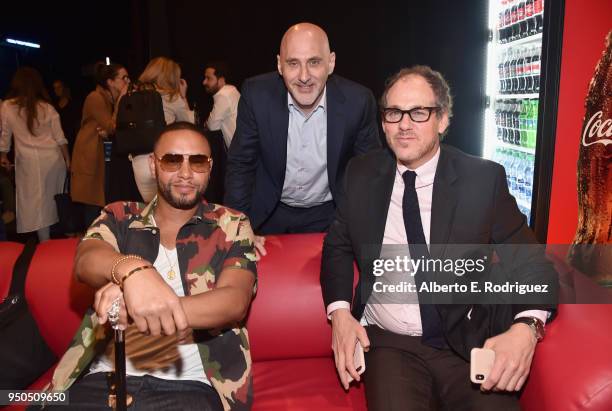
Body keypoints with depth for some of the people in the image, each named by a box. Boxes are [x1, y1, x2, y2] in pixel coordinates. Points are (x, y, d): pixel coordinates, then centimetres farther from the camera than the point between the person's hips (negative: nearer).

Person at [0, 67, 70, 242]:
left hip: (30, 161, -3)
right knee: (55, 199, 16)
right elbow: (60, 138, 3)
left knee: (37, 203, 1)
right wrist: (67, 159, 13)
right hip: (53, 158, 3)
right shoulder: (47, 107, 2)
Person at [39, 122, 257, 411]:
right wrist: (131, 269, -31)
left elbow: (234, 301, -8)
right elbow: (86, 261, -8)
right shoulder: (119, 217, 11)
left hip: (189, 384, -1)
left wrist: (145, 308, -24)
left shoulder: (232, 227, 6)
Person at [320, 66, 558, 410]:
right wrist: (340, 311, -4)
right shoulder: (362, 174, 4)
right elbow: (338, 246, 12)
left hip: (471, 344, 0)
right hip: (389, 343, 1)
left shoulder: (485, 179, -3)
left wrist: (527, 327, -21)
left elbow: (531, 262, -1)